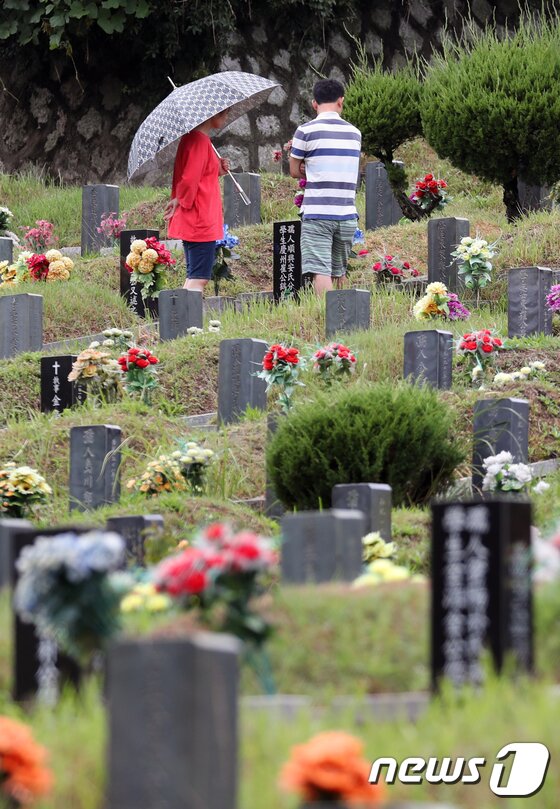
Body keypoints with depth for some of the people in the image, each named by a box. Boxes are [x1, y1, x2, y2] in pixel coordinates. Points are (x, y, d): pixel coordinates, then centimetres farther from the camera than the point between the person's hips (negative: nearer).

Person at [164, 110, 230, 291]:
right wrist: (181, 200, -6)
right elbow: (189, 181, -22)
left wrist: (217, 171, 5)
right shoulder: (200, 140, -16)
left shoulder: (192, 137, 15)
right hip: (200, 221, -10)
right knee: (199, 278, -12)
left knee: (194, 277, 11)